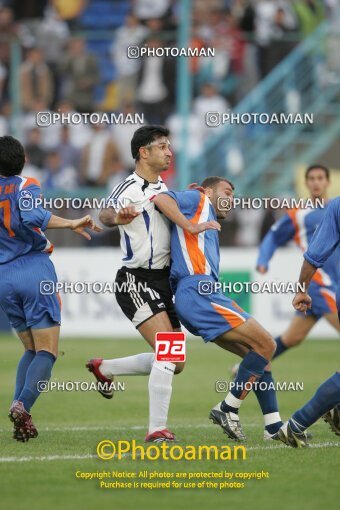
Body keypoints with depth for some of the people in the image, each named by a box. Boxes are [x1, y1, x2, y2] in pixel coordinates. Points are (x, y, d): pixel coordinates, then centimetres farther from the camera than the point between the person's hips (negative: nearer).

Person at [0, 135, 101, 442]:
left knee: (32, 350, 18)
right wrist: (71, 224, -23)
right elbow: (32, 217, -24)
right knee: (47, 352, -4)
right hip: (35, 271, -5)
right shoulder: (25, 186, -4)